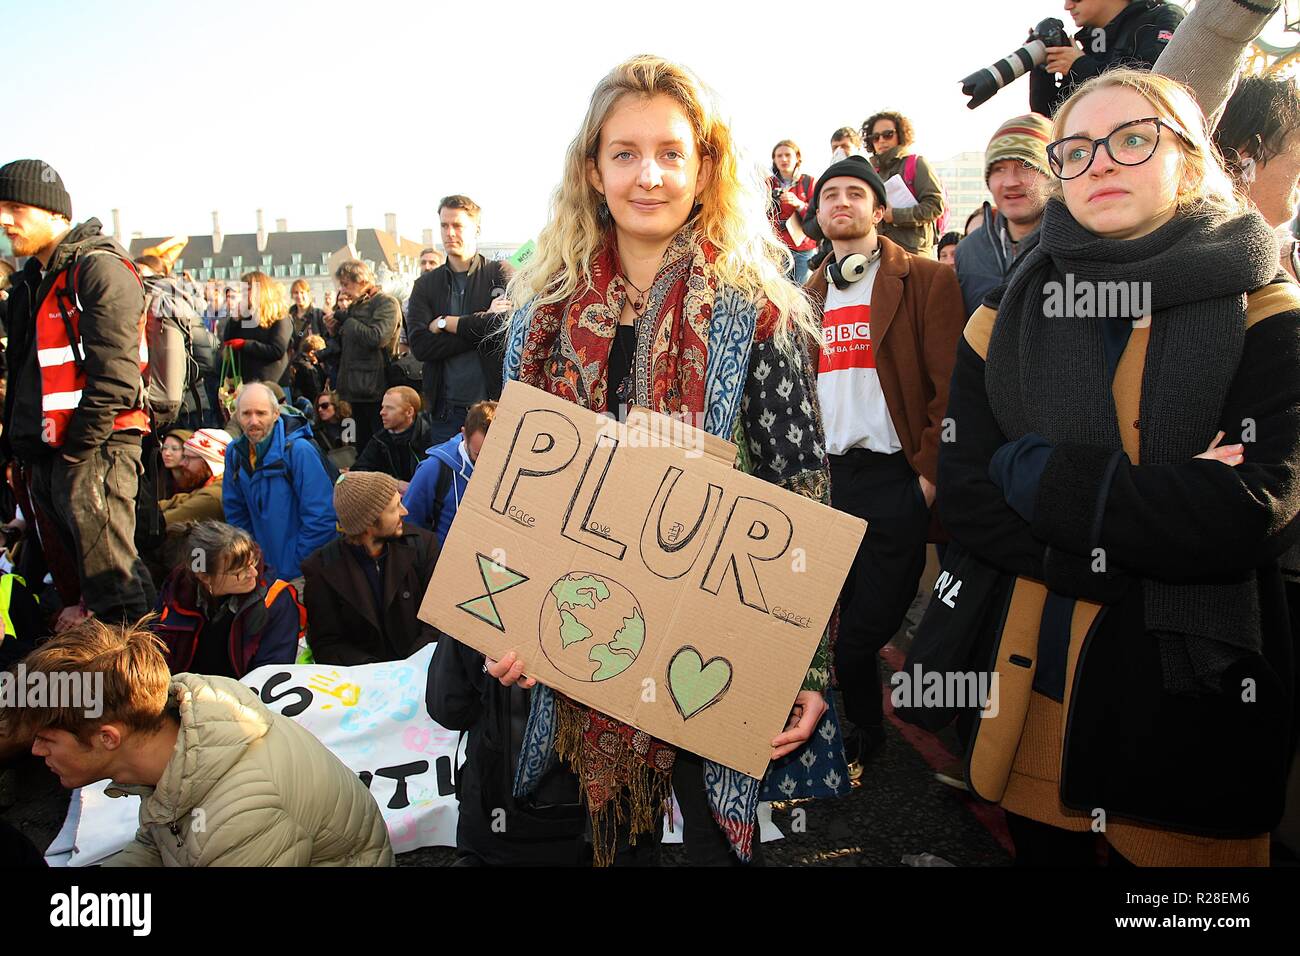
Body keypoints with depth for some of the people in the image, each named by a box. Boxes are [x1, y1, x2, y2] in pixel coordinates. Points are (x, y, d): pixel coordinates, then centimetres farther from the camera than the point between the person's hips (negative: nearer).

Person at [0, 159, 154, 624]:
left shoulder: (99, 268, -10)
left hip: (93, 449, -9)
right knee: (69, 578, 15)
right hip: (43, 455, 9)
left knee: (112, 581, -10)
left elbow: (115, 374, -18)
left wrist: (78, 448, -16)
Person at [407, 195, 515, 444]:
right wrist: (480, 331, -12)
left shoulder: (501, 273, 4)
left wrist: (446, 323, -6)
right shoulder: (425, 285, 11)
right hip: (446, 410, 3)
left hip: (497, 404, -2)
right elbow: (419, 345, -4)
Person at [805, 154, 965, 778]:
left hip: (894, 480, -5)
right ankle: (862, 738, 29)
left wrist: (930, 471, -12)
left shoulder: (926, 280, -1)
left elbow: (951, 386, -7)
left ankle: (862, 742, 23)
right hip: (824, 480, 5)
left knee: (864, 628, -2)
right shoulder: (810, 294, 16)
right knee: (833, 623, 8)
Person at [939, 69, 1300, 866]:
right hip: (1039, 688, 2)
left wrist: (1035, 471, -16)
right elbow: (963, 500, -6)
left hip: (1201, 699, -1)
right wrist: (1136, 554, -18)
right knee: (1042, 853, 18)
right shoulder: (1004, 321, 2)